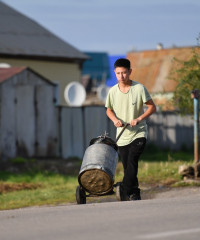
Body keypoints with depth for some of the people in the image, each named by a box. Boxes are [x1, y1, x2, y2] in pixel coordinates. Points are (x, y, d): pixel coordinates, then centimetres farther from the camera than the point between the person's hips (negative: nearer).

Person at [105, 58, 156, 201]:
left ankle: (125, 192, -25)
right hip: (122, 136, 4)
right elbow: (109, 110, 15)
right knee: (128, 167, 5)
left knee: (132, 160, -23)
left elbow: (152, 107, -3)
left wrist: (138, 119, -18)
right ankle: (135, 196, 15)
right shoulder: (113, 91, 1)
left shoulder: (139, 88, -9)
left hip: (139, 134, -4)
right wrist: (115, 119, -8)